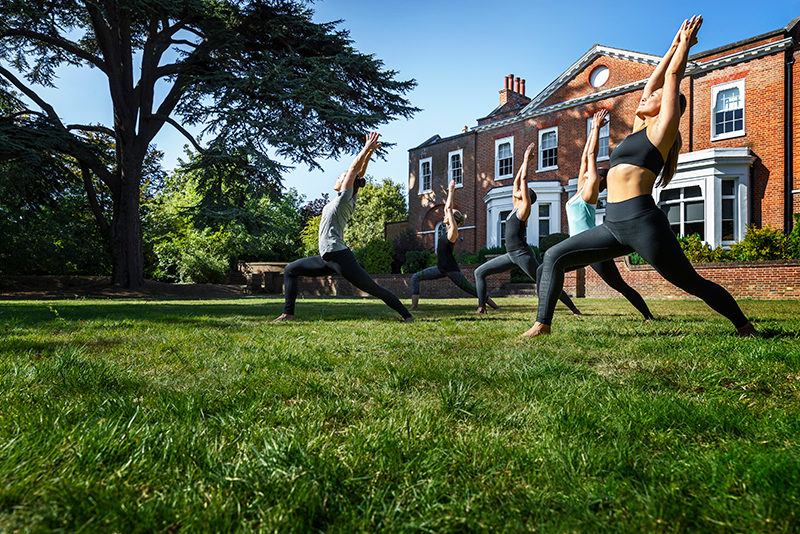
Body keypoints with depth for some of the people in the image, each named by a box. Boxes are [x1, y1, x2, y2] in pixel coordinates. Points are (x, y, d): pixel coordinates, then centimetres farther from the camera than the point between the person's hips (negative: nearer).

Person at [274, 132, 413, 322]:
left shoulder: (344, 198, -7)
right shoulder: (349, 201, 14)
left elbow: (354, 169, -7)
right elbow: (358, 173, 16)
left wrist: (367, 149, 0)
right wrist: (369, 151, 17)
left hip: (339, 257, -9)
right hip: (327, 259, 9)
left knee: (373, 289, -3)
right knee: (290, 270, 11)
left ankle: (406, 315, 6)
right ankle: (288, 313, 10)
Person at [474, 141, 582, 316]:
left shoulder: (525, 208, -5)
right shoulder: (515, 207, 15)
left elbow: (524, 179, -7)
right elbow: (517, 180, 20)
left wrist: (526, 159, 0)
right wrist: (524, 161, 23)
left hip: (522, 254, -8)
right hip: (511, 255, 8)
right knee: (480, 272, 3)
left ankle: (574, 310, 9)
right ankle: (481, 307, 1)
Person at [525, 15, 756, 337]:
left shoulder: (663, 129, 3)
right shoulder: (640, 129, 23)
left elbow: (672, 77, 9)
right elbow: (653, 80, 30)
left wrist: (685, 43, 23)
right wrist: (675, 45, 38)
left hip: (642, 222, -7)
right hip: (615, 226, 8)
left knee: (691, 283, 4)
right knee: (554, 257, -3)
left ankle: (745, 328, 24)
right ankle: (542, 324, -1)